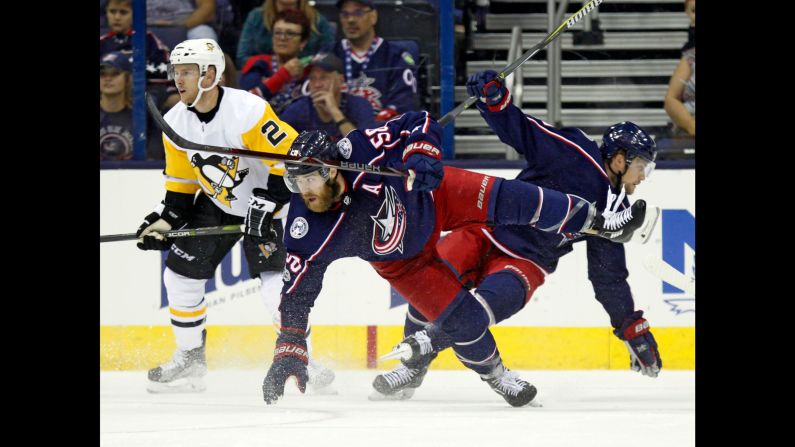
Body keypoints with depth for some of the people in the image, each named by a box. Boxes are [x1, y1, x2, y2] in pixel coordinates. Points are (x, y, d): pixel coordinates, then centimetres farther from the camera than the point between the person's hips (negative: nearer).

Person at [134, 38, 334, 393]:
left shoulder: (248, 111, -28)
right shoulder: (176, 123, -6)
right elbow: (180, 185, 6)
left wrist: (266, 203, -28)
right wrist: (164, 219, -7)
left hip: (266, 203, -6)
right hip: (216, 204, 6)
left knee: (276, 283, -20)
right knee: (180, 274, -1)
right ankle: (189, 360, 14)